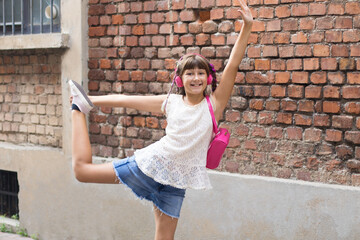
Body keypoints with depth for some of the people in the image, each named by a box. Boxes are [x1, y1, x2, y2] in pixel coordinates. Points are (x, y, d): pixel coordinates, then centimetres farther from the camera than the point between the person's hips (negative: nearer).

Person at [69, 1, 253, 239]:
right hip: (149, 165, 1)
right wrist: (90, 101, 9)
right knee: (82, 169, 4)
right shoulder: (171, 102, 1)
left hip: (176, 181, -1)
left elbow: (233, 65, -12)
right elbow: (125, 100, 7)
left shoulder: (213, 104, -3)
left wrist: (247, 26, -18)